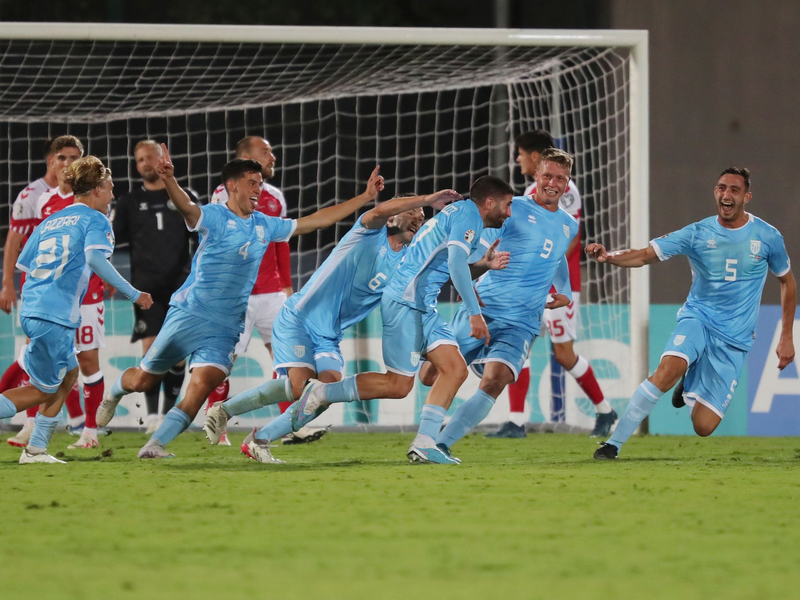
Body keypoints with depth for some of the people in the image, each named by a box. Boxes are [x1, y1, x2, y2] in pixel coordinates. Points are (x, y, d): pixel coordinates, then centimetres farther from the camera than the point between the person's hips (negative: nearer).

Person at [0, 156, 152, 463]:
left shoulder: (50, 221, 21)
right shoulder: (95, 220, -1)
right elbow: (95, 258, -19)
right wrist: (132, 293, -17)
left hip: (31, 309, 8)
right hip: (56, 316, -8)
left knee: (68, 374, 23)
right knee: (44, 390, 1)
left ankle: (35, 449, 19)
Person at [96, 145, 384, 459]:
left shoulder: (265, 226, 11)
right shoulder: (214, 217, -8)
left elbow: (317, 220, 17)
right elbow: (186, 206, -30)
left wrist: (365, 197, 14)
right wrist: (169, 180, -52)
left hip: (226, 327, 4)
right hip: (189, 314, -4)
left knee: (202, 387, -17)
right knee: (143, 380, 7)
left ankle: (156, 444, -11)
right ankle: (113, 394, 41)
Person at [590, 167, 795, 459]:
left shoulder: (768, 237, -2)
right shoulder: (697, 234, -4)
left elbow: (787, 282, 13)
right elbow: (645, 255, -10)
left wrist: (786, 337, 11)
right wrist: (609, 257, -31)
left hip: (735, 339, 1)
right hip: (697, 318, -1)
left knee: (703, 427, -7)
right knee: (668, 369, -35)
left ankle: (691, 389, 31)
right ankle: (614, 443, -26)